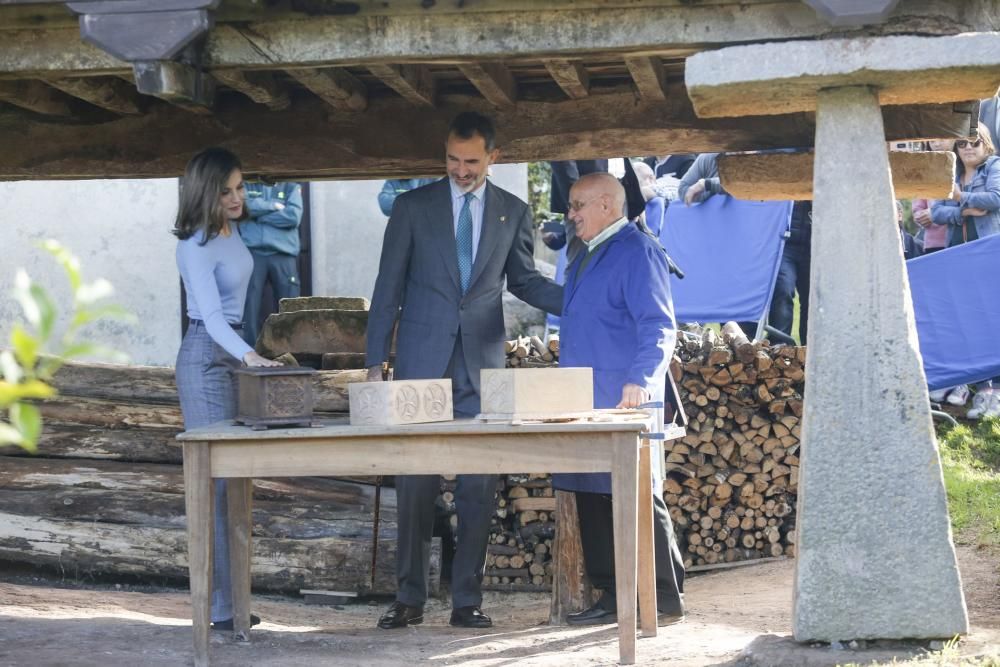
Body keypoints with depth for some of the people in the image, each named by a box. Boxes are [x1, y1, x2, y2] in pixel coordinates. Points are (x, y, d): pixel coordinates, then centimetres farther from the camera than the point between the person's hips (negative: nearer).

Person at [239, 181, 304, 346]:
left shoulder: (291, 186, 13)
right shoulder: (247, 186, 15)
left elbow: (294, 216, -4)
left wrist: (259, 215, -2)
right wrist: (273, 206, -2)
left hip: (284, 255, 0)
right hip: (253, 254, 0)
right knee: (250, 307, -6)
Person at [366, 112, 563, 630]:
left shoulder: (513, 212, 8)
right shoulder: (413, 207, 3)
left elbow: (523, 280, 15)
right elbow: (389, 286, 4)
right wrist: (375, 361, 0)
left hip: (482, 363, 1)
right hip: (422, 360, -1)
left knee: (478, 486, 0)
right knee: (415, 484, 0)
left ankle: (467, 600, 7)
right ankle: (409, 598, 8)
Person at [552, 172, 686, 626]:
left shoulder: (636, 251, -9)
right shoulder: (588, 257, 20)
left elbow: (658, 327, -17)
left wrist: (640, 380, -29)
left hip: (623, 402, -9)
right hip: (587, 403, 9)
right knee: (592, 496, 8)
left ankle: (665, 599, -1)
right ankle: (612, 597, 13)